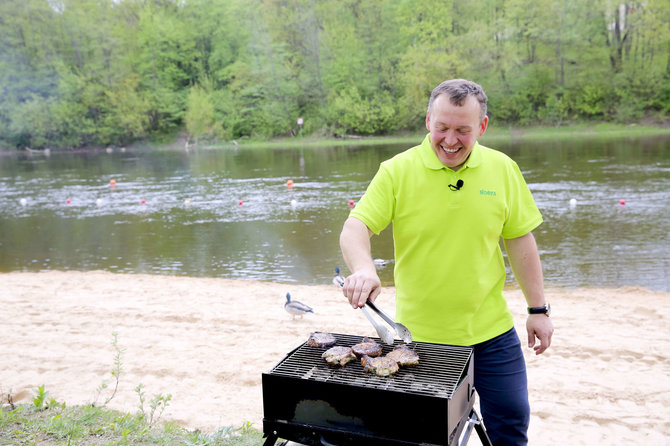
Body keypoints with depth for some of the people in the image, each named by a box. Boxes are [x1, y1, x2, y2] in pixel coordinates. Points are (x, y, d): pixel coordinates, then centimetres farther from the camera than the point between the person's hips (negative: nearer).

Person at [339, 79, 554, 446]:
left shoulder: (503, 169, 1)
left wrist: (538, 308, 7)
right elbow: (356, 227, -12)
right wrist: (363, 268, -33)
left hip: (491, 331, 3)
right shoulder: (397, 171, -8)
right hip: (420, 334, -2)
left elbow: (520, 240, 6)